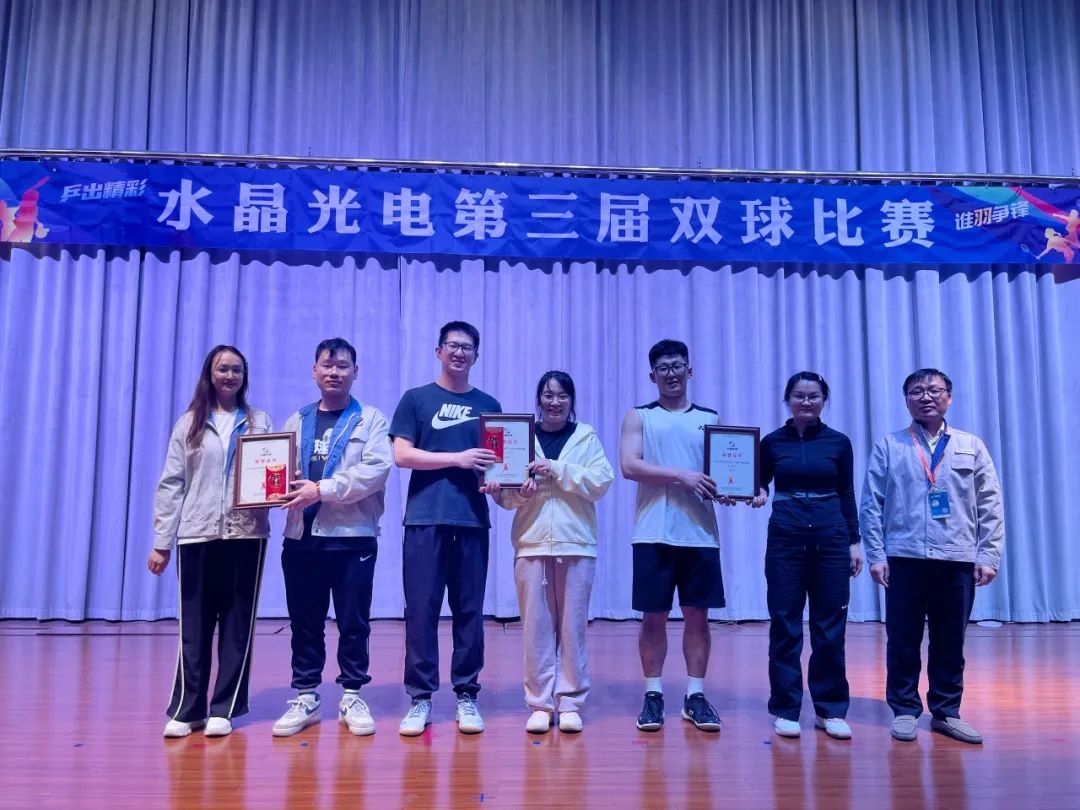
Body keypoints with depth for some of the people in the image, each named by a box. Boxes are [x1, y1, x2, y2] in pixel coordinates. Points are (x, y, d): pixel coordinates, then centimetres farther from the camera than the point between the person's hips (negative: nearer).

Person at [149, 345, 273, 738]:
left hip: (246, 533, 1)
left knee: (237, 623, 4)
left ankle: (223, 709, 12)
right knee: (194, 625, 3)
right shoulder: (188, 424, 8)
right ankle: (186, 709, 12)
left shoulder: (260, 422, 10)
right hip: (197, 534, 0)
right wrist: (161, 542, 1)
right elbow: (171, 484, 5)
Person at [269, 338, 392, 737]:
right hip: (301, 535, 3)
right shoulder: (296, 421, 15)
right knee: (304, 622, 9)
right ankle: (305, 698, 21)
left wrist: (323, 489, -18)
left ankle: (352, 697, 18)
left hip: (353, 536, -3)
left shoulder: (371, 419, 2)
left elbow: (377, 469, -12)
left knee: (353, 622, 4)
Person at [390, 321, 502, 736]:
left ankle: (466, 696, 14)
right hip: (425, 519, -2)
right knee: (421, 609, 0)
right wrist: (458, 458, -11)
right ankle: (420, 698, 10)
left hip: (472, 520, 2)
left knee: (469, 611, 5)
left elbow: (500, 459, 15)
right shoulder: (416, 399, 7)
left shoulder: (489, 405, 13)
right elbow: (402, 455, -2)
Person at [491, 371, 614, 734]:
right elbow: (505, 494, 6)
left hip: (576, 542, 0)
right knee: (536, 626, 2)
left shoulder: (587, 437, 8)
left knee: (573, 626, 3)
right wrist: (520, 492, -16)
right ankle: (539, 703, 12)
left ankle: (570, 702, 13)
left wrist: (558, 469, -15)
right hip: (532, 543, 1)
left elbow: (601, 481, -6)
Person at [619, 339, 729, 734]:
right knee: (654, 616, 2)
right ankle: (653, 694, 13)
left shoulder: (709, 418, 14)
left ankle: (695, 696, 15)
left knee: (697, 614, 5)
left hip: (700, 533, 2)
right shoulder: (639, 416, 7)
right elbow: (629, 465, -7)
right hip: (654, 534, -2)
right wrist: (681, 476, -17)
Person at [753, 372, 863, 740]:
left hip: (831, 537, 1)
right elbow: (759, 484, 11)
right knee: (785, 625, 3)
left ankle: (831, 709, 19)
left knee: (830, 627, 6)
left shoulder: (838, 442, 5)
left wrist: (855, 541, 5)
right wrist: (758, 496, -12)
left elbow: (847, 495, 8)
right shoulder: (772, 442, 3)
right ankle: (785, 709, 14)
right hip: (785, 537, -1)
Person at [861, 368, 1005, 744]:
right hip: (904, 558, -1)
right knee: (903, 641, 3)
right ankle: (905, 711, 16)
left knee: (950, 642, 9)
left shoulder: (972, 446, 9)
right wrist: (876, 555, -4)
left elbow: (990, 506, 7)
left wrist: (988, 555, 0)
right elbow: (871, 505, 2)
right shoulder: (888, 447, 4)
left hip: (958, 559, 2)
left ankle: (946, 712, 23)